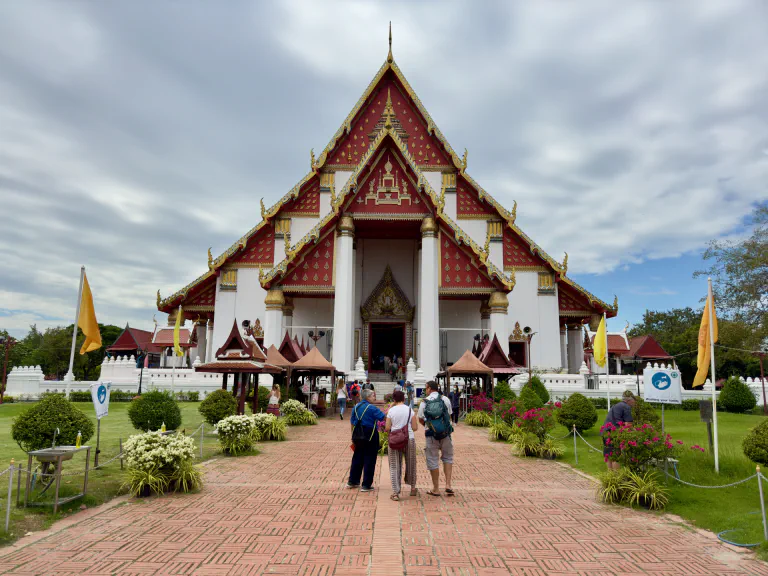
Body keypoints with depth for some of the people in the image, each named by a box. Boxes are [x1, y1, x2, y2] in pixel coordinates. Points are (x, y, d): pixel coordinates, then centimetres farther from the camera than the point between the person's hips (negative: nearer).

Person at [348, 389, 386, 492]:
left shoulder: (356, 407, 7)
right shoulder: (371, 408, -14)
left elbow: (352, 423, 11)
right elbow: (384, 417, -16)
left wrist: (354, 437, 18)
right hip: (370, 436, -7)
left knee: (357, 458, 17)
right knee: (369, 460, 2)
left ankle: (352, 481, 27)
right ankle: (366, 485, 6)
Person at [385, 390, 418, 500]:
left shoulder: (391, 411, -4)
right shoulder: (410, 410, -2)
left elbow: (387, 428, -5)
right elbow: (415, 428, -3)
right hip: (409, 439, 1)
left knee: (394, 466, 5)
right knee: (410, 464, 18)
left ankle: (395, 492, 0)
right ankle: (413, 488, 32)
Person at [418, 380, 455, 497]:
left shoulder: (424, 402, -4)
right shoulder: (445, 399, -1)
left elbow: (420, 419, 2)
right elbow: (449, 416, 5)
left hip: (431, 434, -1)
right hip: (445, 433, 1)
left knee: (433, 460, 9)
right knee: (447, 457, 17)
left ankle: (436, 489, 15)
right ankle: (448, 485, 7)